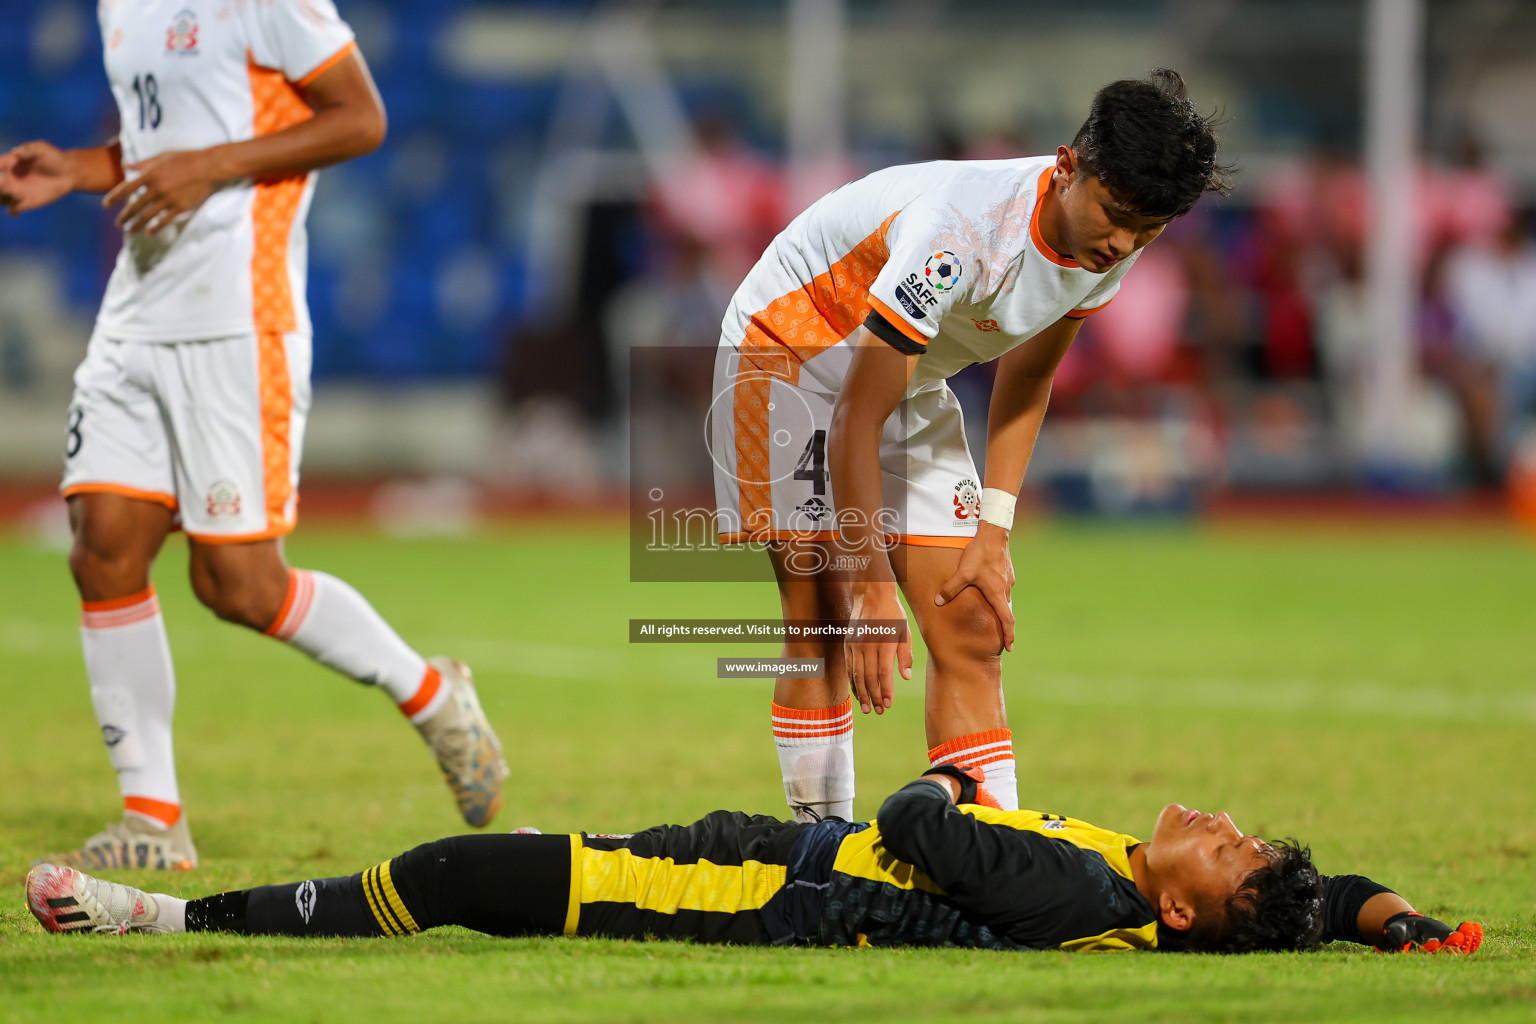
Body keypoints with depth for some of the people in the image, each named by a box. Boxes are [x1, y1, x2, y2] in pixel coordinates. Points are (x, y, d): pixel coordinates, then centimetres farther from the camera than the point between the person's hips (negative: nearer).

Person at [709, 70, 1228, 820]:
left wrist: (993, 533, -4)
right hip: (790, 348, -7)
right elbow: (857, 419, -32)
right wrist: (871, 587, -31)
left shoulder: (1107, 245, -15)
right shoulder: (960, 232, -37)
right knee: (825, 631, -15)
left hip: (913, 378, 7)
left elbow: (1027, 376, 4)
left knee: (972, 631, -4)